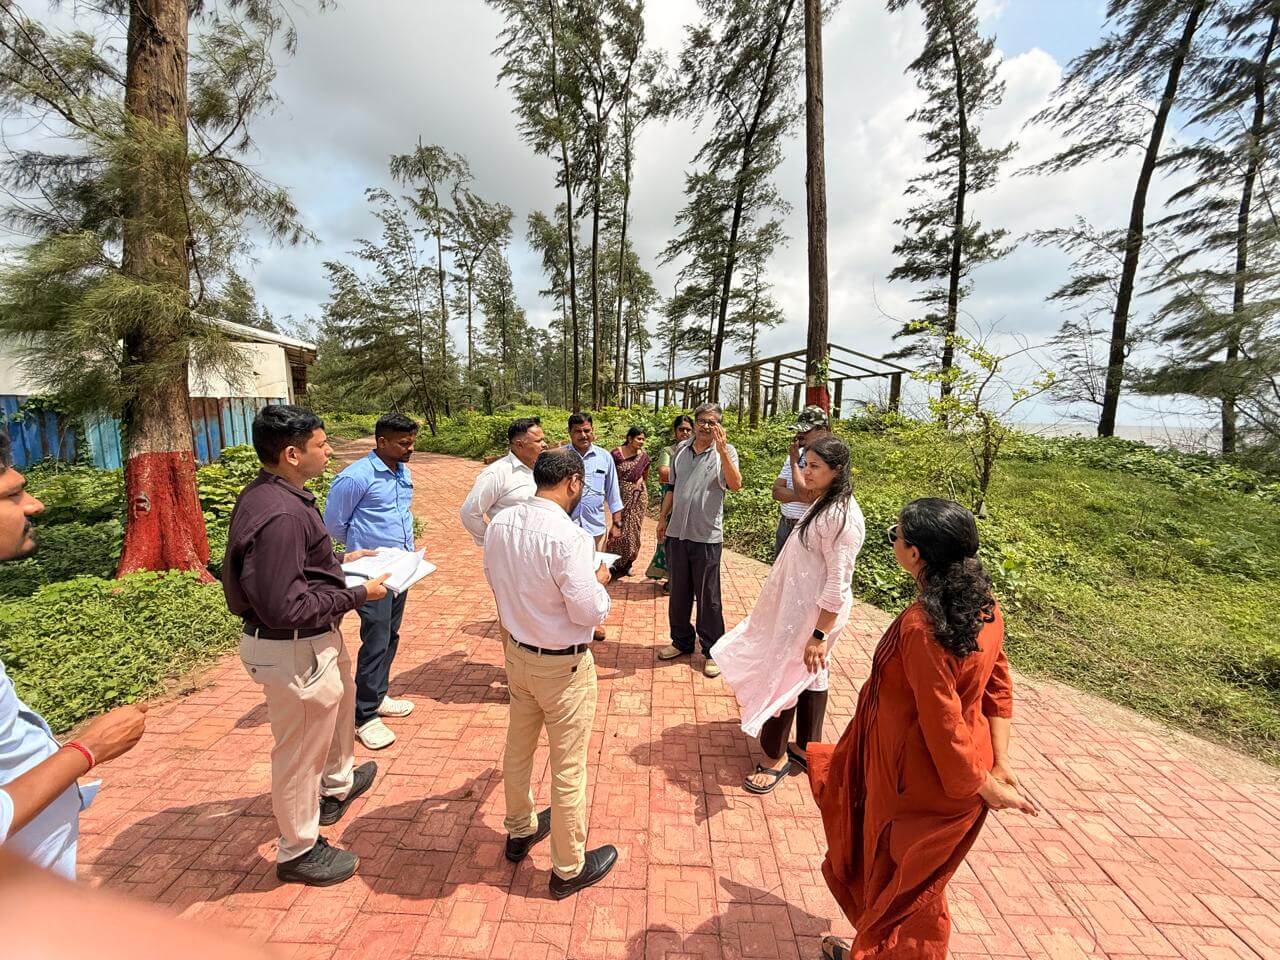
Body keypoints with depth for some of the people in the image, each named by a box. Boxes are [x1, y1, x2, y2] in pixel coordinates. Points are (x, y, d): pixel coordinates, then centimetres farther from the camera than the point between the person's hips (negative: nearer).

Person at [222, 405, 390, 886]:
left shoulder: (270, 495, 2)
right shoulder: (279, 514, -31)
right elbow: (285, 608, -31)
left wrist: (338, 561, 9)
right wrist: (357, 595, -22)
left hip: (317, 639, 11)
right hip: (295, 650, -11)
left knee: (340, 703, 32)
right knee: (301, 750, 11)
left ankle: (336, 785, 58)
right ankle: (299, 851, 36)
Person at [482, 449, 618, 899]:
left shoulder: (500, 523, -7)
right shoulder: (568, 536, -29)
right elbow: (590, 612, -24)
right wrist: (599, 579, -6)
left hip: (518, 653, 7)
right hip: (564, 666, -7)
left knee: (518, 749, 26)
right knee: (568, 768, 13)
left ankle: (519, 831, 51)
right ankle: (569, 869, 34)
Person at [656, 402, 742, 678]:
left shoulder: (726, 451, -5)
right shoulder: (681, 449, 7)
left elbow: (736, 485, -23)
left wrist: (722, 450, -30)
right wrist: (663, 518, 16)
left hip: (706, 536, -4)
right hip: (677, 532, 5)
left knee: (708, 596, 5)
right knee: (678, 592, 16)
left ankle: (712, 650, 20)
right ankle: (681, 641, 33)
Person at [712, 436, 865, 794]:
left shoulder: (840, 516, -25)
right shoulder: (823, 504, 5)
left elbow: (838, 584, -26)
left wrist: (820, 634, -25)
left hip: (810, 615, -10)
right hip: (795, 607, 10)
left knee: (780, 678, 4)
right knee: (809, 677, 21)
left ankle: (777, 757, 24)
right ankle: (807, 748, 39)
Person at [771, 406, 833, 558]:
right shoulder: (796, 454, 7)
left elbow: (804, 494, -25)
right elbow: (776, 492, 1)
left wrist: (794, 462, -14)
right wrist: (800, 496, -16)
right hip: (784, 525, 7)